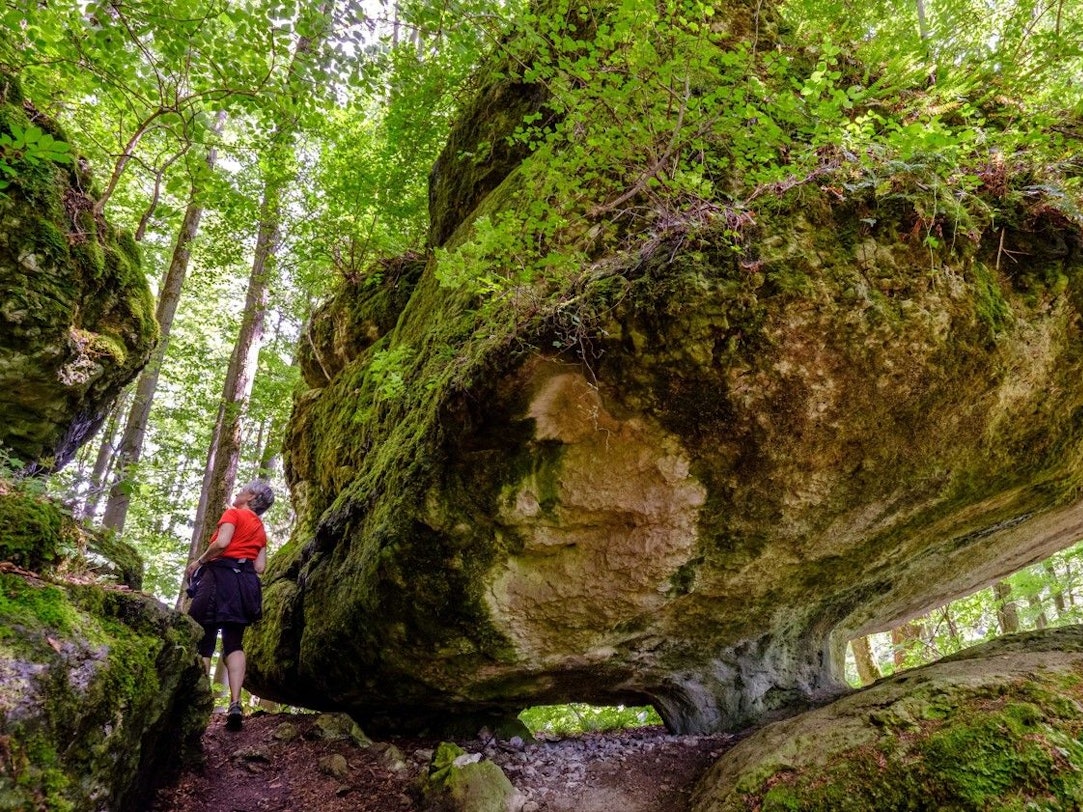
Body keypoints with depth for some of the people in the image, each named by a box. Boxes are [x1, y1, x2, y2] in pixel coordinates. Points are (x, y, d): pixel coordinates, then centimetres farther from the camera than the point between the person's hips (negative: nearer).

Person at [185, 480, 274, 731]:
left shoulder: (233, 514, 4)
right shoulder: (261, 529, 23)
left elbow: (222, 542, -14)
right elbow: (260, 567, 13)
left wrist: (198, 562, -1)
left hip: (221, 576, -6)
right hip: (247, 581, 6)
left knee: (203, 641, -5)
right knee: (234, 644, 0)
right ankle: (235, 703, -15)